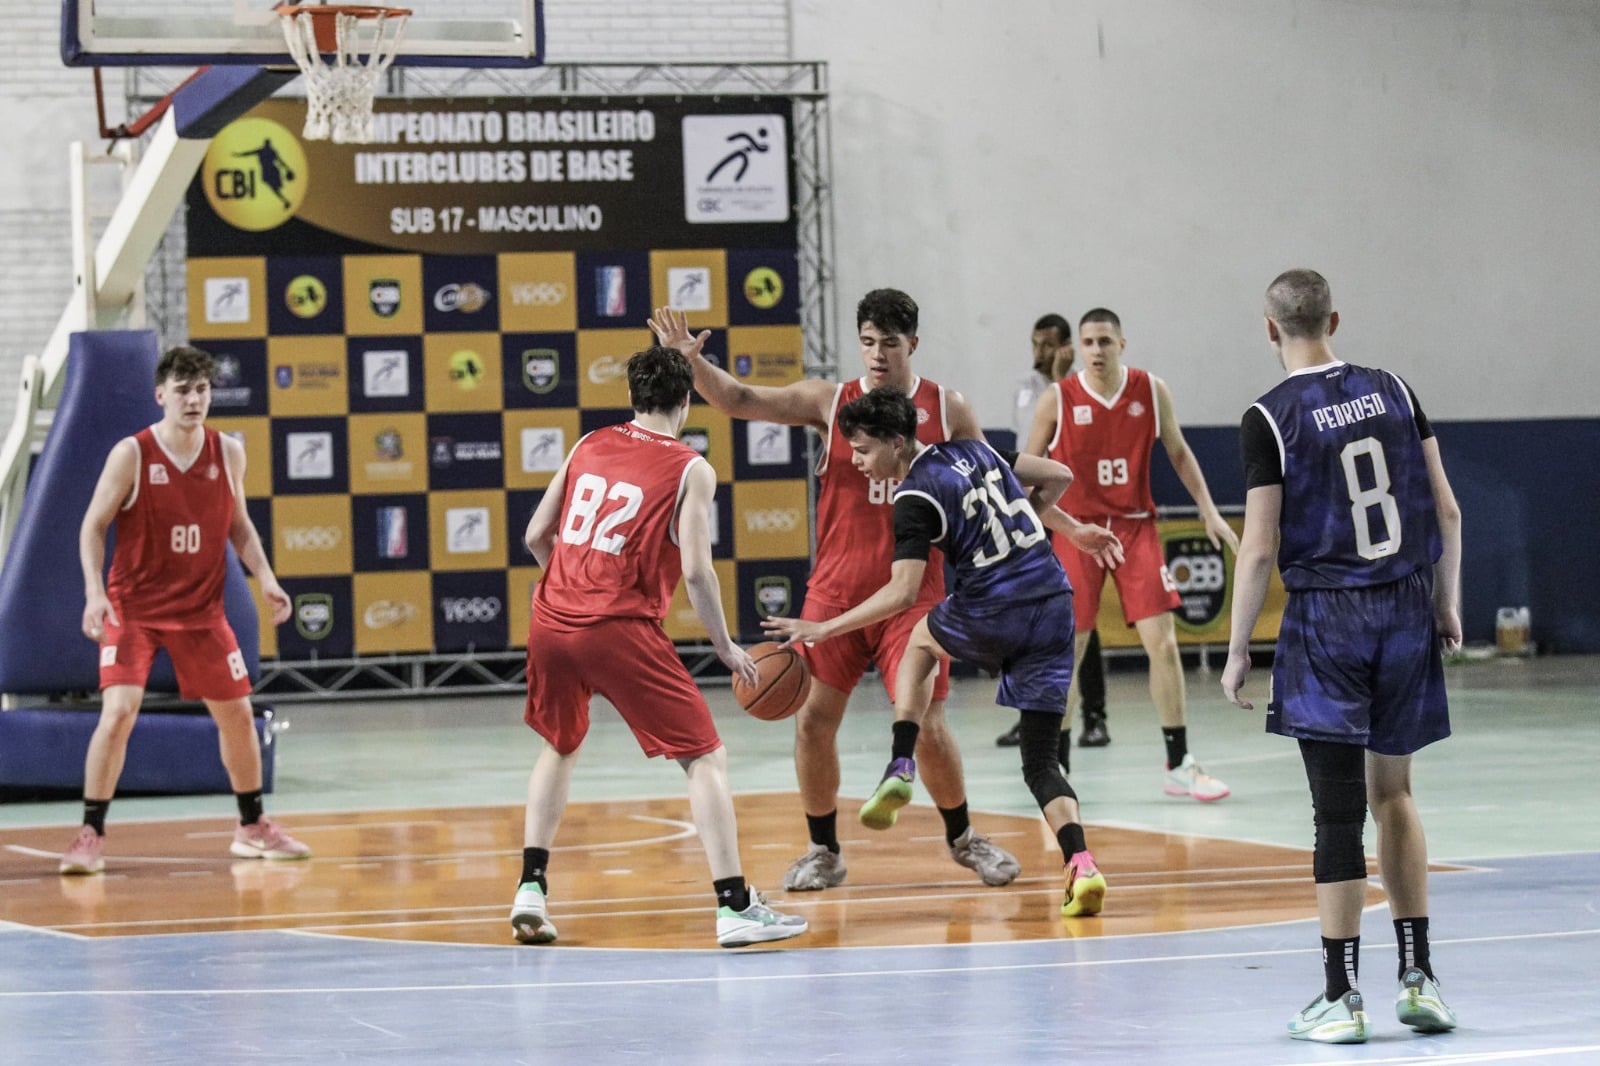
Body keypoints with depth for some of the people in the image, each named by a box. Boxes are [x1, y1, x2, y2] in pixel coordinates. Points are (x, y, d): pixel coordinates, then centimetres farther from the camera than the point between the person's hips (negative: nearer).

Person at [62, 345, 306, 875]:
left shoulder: (228, 453, -2)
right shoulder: (131, 454, -14)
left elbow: (238, 524, 12)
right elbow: (93, 526, -9)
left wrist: (265, 578, -3)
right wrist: (94, 591, -23)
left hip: (201, 609, 4)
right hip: (133, 608, -4)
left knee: (238, 713, 11)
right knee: (118, 712, -19)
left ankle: (253, 827, 30)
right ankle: (90, 836, -9)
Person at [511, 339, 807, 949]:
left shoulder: (588, 447, 14)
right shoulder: (691, 470, 0)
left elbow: (536, 536, 15)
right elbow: (695, 570, -9)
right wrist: (726, 648, 2)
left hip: (552, 623, 5)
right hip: (622, 631, -5)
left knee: (561, 746, 28)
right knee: (704, 757, 2)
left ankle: (530, 891, 20)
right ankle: (734, 907, -9)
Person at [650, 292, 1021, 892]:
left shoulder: (947, 410, 2)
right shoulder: (829, 402, 1)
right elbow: (739, 400, -7)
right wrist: (691, 360, -22)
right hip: (836, 590, 1)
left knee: (928, 727, -6)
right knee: (812, 720, -4)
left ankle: (962, 838, 19)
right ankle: (824, 852, 14)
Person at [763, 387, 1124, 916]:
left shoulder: (916, 498, -8)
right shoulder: (973, 450, 13)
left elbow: (902, 593, -17)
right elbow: (1058, 476, 20)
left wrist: (823, 629, -13)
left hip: (994, 619, -6)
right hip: (1055, 603, 6)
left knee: (921, 638, 30)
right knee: (1040, 762, 8)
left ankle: (900, 768, 18)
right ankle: (1081, 866, -16)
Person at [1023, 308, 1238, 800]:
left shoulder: (1152, 391, -1)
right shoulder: (1057, 400, -7)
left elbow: (1178, 452, 12)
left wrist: (1209, 511, 6)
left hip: (1135, 528, 2)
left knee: (1162, 642, -5)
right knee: (1067, 650, 0)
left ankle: (1179, 765, 2)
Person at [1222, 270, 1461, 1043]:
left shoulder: (1270, 418, -8)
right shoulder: (1394, 392, 5)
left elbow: (1260, 548, -10)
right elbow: (1446, 510, 5)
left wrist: (1237, 651, -2)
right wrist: (1447, 604, 16)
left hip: (1326, 620, -4)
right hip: (1407, 613, 4)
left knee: (1339, 812, -3)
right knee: (1391, 792, 17)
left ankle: (1342, 999, 0)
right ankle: (1418, 978, 16)